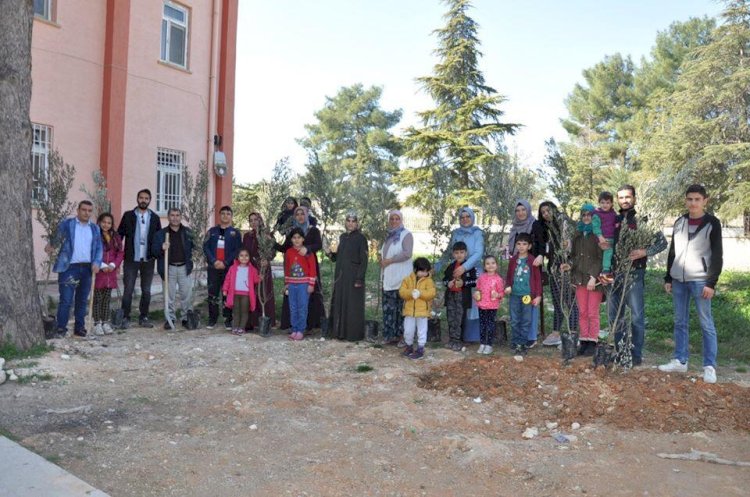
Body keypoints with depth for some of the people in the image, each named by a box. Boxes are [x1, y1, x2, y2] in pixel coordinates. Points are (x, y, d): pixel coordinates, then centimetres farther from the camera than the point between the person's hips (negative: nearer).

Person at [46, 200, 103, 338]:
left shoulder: (95, 228, 13)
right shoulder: (66, 224, 3)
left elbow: (98, 248, 10)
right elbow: (57, 239, 5)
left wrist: (96, 263, -3)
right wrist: (52, 247, -14)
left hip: (87, 268, 4)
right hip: (69, 267, -4)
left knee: (82, 300, 9)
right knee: (66, 300, -7)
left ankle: (79, 329, 17)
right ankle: (61, 329, 0)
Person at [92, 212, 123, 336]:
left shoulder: (116, 237, 11)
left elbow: (120, 253, 9)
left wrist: (113, 265, -6)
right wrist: (102, 265, -16)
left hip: (111, 273, 5)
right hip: (98, 272, -4)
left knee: (107, 299, 10)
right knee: (98, 299, 1)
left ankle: (105, 323, 17)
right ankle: (97, 323, 7)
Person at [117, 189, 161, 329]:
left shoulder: (154, 217, 8)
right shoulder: (128, 215, 3)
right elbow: (119, 235, 2)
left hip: (148, 260, 2)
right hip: (131, 259, -2)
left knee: (146, 291, 8)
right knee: (128, 290, 0)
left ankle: (143, 317, 17)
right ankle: (125, 317, 9)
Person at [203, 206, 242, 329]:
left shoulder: (235, 232, 6)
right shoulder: (212, 231, 11)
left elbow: (237, 250, -2)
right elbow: (206, 247, 4)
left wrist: (225, 263, -12)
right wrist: (214, 261, -11)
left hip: (229, 268, -2)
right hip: (213, 267, 2)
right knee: (213, 294, 3)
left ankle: (228, 320, 7)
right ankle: (212, 319, 11)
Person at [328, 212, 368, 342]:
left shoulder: (361, 238, -7)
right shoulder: (342, 237, 12)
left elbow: (364, 260, -11)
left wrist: (359, 279, -17)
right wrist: (331, 254, -5)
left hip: (353, 276, -6)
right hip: (340, 275, 7)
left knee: (353, 305, -2)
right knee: (339, 303, 9)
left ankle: (354, 334, 6)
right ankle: (340, 331, 18)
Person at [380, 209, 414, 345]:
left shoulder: (406, 235, -5)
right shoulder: (389, 235, 18)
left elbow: (407, 254, -17)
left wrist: (388, 261, -13)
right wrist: (382, 258, 7)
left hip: (400, 278, -7)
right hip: (389, 278, 7)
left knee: (401, 307, -6)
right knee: (389, 308, 7)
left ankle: (402, 335, 2)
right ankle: (390, 335, 15)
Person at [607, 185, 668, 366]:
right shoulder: (614, 221, 12)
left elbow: (662, 242, 0)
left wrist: (645, 252, -16)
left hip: (634, 274, -5)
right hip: (614, 273, 5)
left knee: (637, 316, -3)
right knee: (614, 315, 10)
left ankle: (636, 355, 8)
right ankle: (619, 351, 23)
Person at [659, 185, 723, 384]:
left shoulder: (712, 223, -2)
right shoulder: (679, 222, 11)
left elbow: (717, 256, -6)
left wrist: (711, 283, -12)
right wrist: (668, 278, 12)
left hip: (700, 281, -5)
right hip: (678, 280, 5)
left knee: (706, 324, -2)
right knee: (680, 322, 9)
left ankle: (709, 366, 3)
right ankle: (680, 361, 17)